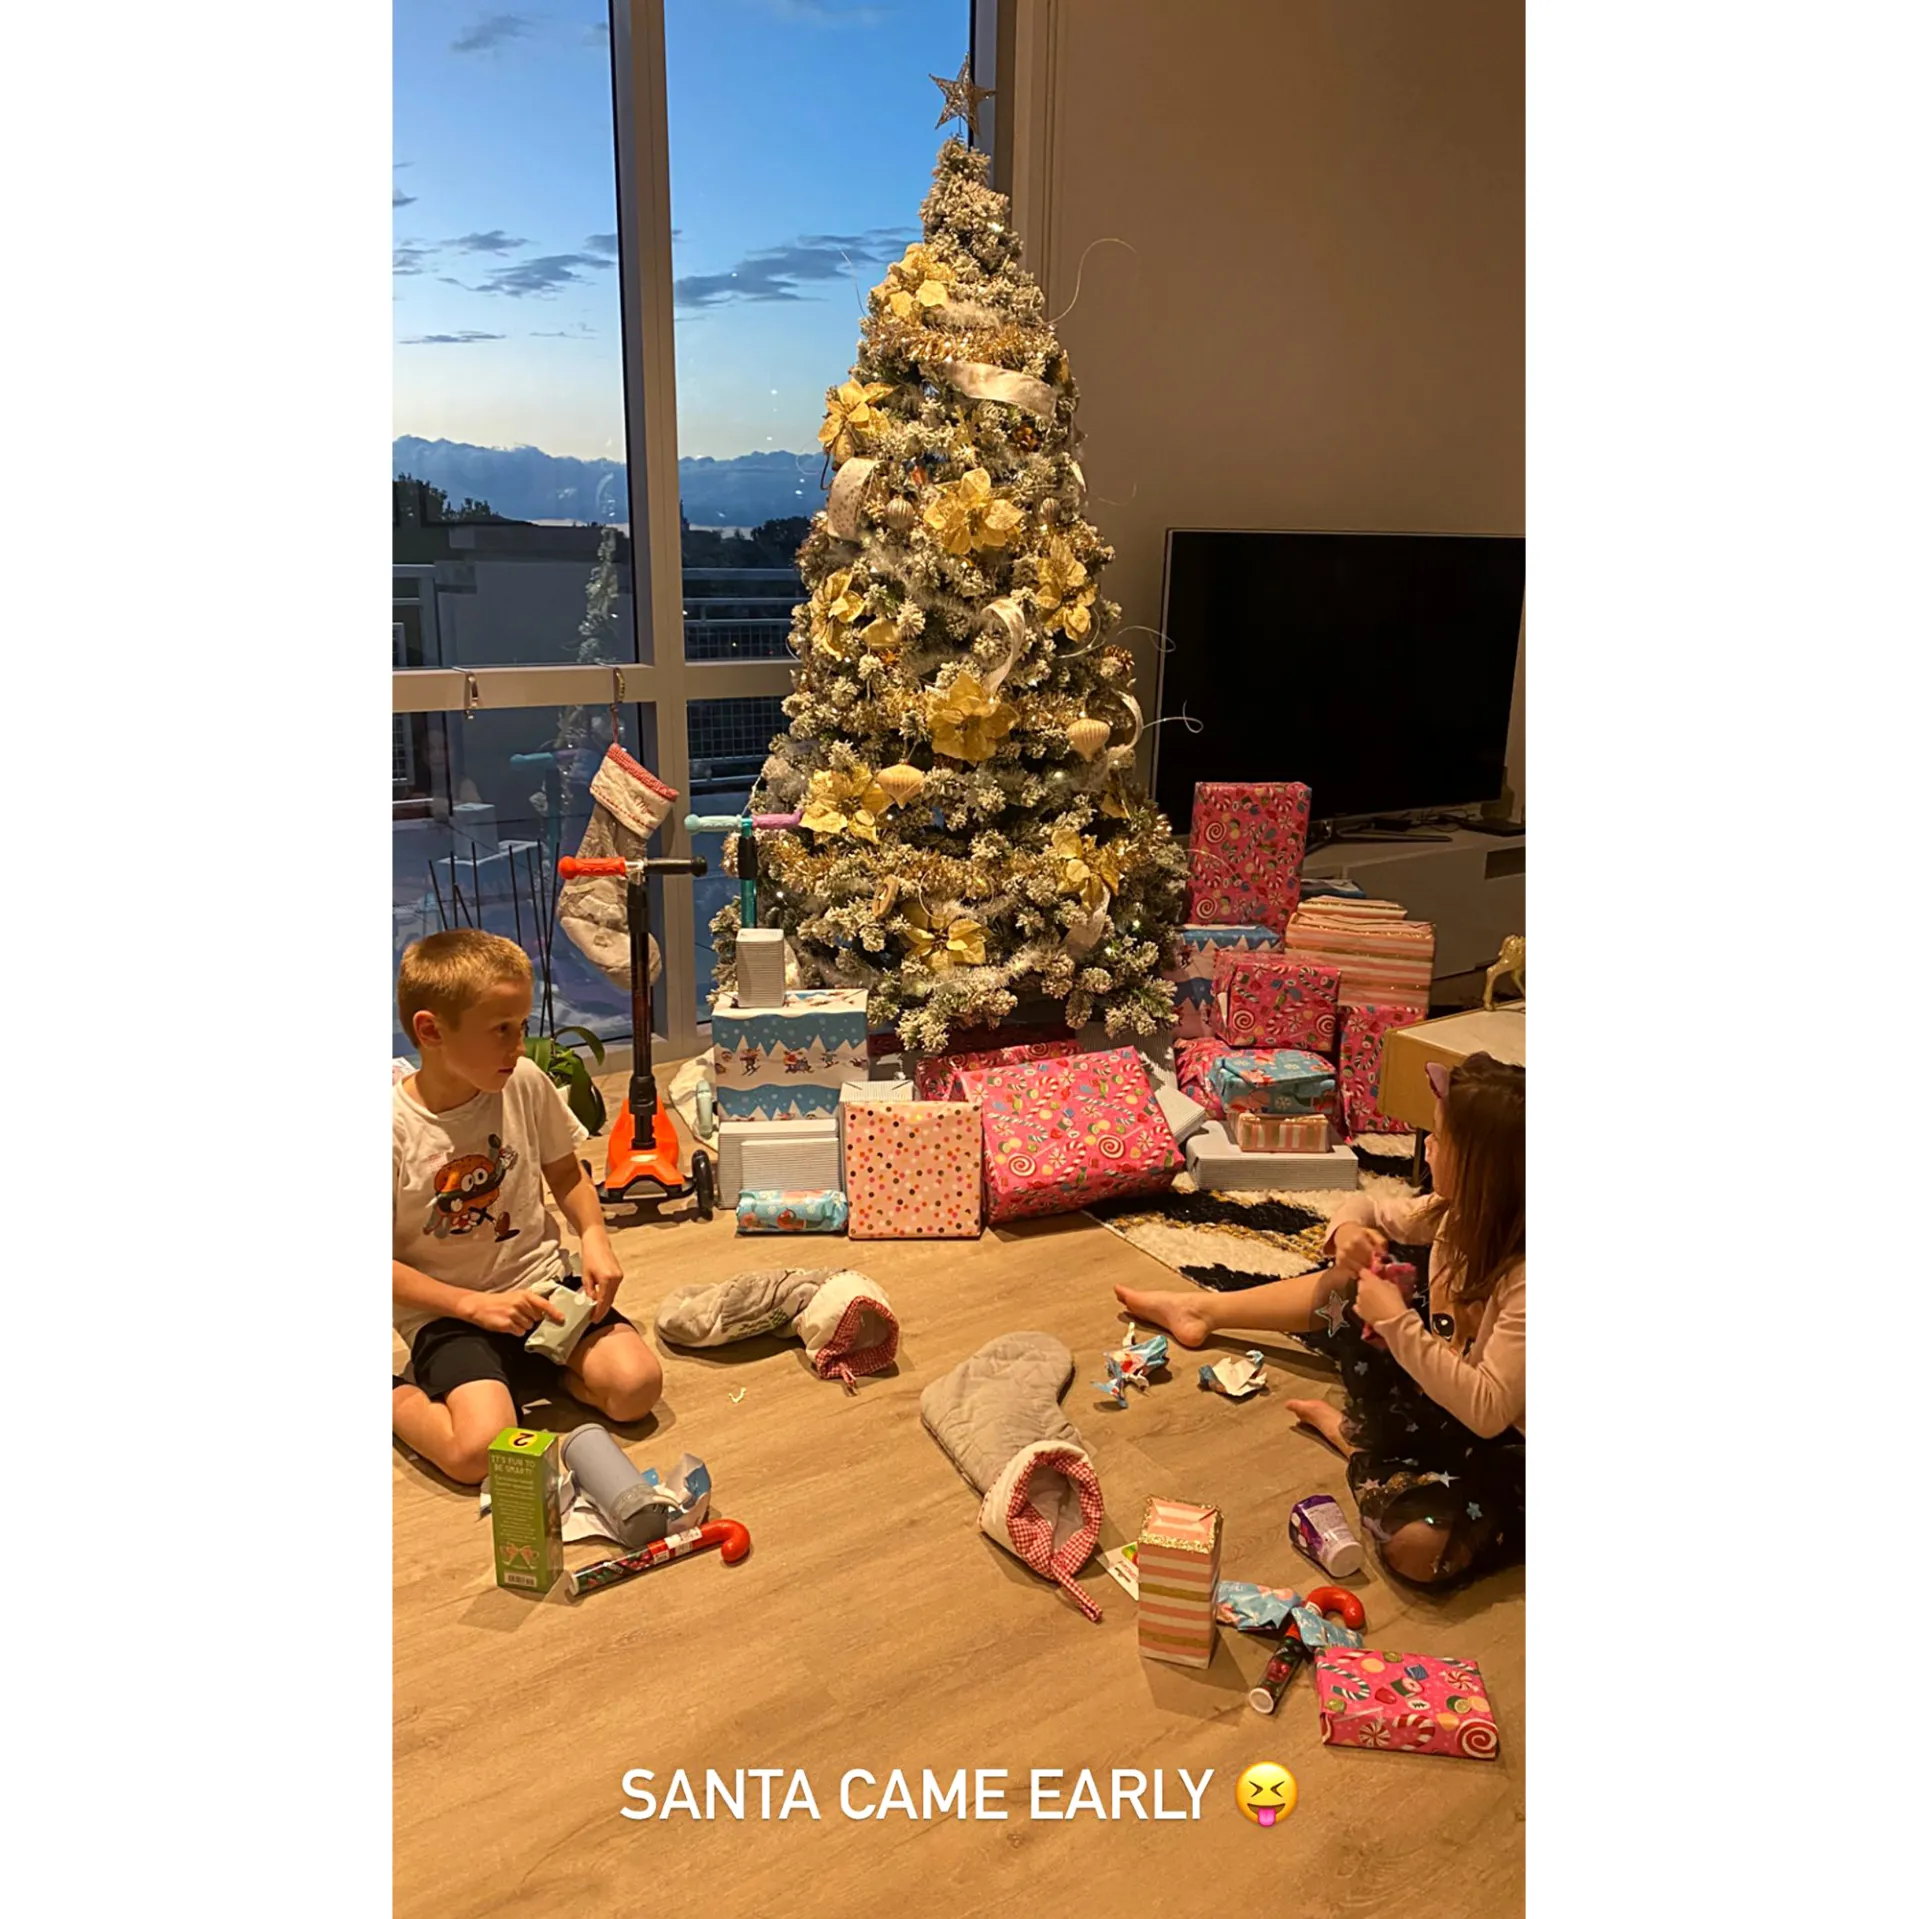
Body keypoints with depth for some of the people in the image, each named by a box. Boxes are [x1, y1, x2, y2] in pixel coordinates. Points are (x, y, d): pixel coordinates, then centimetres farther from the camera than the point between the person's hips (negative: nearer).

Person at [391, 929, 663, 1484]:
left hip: (540, 1281, 4)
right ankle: (399, 1396, 5)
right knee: (481, 1452, -25)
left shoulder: (526, 1083, -5)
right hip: (446, 1311, -4)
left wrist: (593, 1235, -6)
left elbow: (565, 1172, 12)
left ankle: (533, 1368, 11)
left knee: (636, 1385, -15)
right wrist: (475, 1305, -18)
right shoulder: (396, 1128, -17)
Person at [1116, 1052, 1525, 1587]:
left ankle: (1352, 1436, -6)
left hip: (1503, 1443, -8)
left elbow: (1487, 1409, -37)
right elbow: (1369, 1209, 8)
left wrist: (1396, 1321, -34)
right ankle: (1201, 1310, 28)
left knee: (1419, 1545, -35)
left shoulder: (1524, 1280, -34)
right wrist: (1348, 1230, -15)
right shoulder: (1456, 1213, -9)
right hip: (1444, 1398, 8)